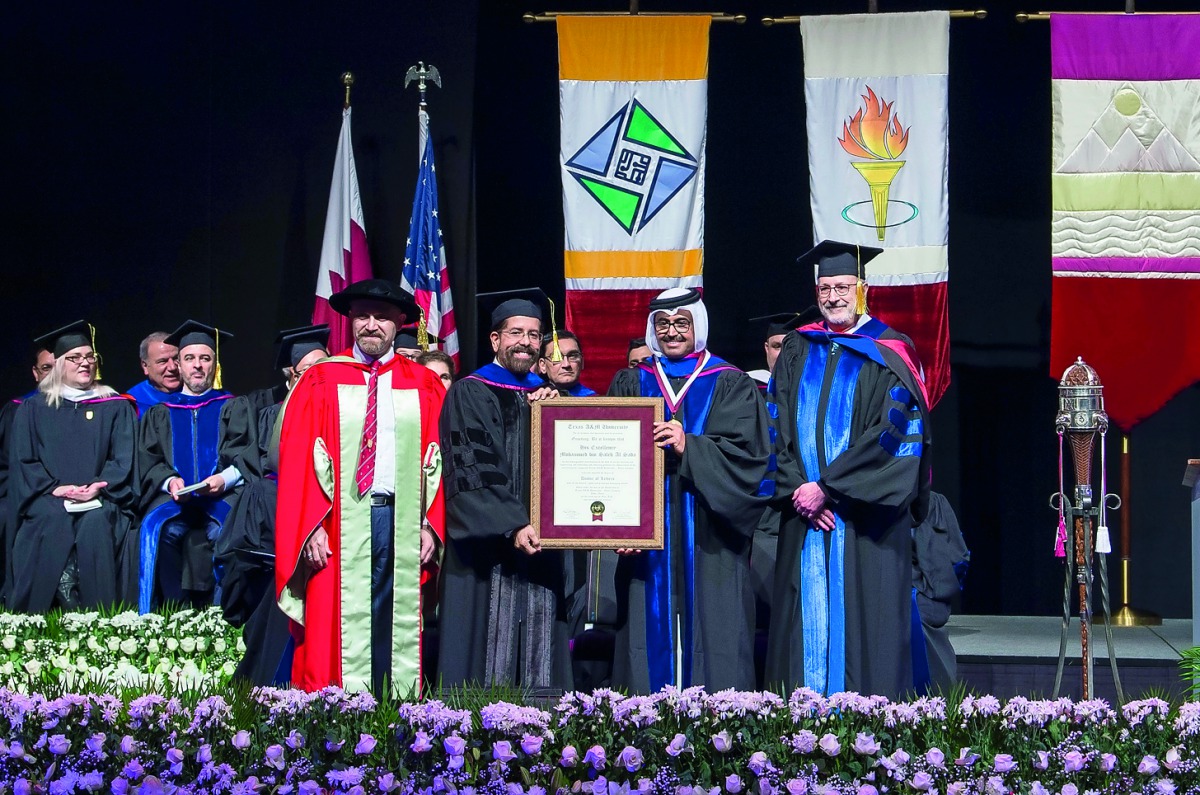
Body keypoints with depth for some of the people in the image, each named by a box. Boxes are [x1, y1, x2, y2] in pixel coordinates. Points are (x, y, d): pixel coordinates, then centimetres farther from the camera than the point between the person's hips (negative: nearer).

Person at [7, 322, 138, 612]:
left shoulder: (117, 408, 16)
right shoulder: (33, 410, 16)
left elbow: (123, 459, 5)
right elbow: (23, 462, 7)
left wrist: (97, 488, -13)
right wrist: (55, 488, -11)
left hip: (99, 501, 0)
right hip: (50, 500, 0)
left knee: (97, 521, -34)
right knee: (53, 520, -34)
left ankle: (97, 611, -35)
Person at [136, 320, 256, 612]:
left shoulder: (233, 409, 20)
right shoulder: (160, 414, 24)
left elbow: (246, 456, 6)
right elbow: (148, 461, 13)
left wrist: (225, 478, -15)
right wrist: (168, 481, -10)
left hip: (222, 495, -1)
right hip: (174, 499, 1)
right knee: (158, 528, -33)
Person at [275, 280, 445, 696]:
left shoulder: (424, 387, 12)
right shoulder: (319, 382, 7)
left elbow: (438, 460, 9)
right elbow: (297, 460, 2)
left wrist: (431, 526, -1)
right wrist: (311, 528, -8)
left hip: (403, 521, 2)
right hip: (340, 523, -2)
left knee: (396, 625, 2)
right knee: (340, 627, -4)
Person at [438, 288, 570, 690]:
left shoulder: (545, 396, 18)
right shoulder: (469, 393, -1)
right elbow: (469, 474, -10)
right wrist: (512, 528, -20)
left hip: (540, 544, 5)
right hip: (489, 549, -5)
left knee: (538, 655, 2)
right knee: (491, 652, -8)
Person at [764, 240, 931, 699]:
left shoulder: (888, 355, -1)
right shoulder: (797, 353, 14)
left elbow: (890, 437, -9)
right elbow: (777, 428, 9)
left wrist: (826, 488, -13)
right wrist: (796, 488, -7)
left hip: (865, 517, -4)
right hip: (804, 515, 4)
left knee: (862, 622, -5)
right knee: (806, 618, 1)